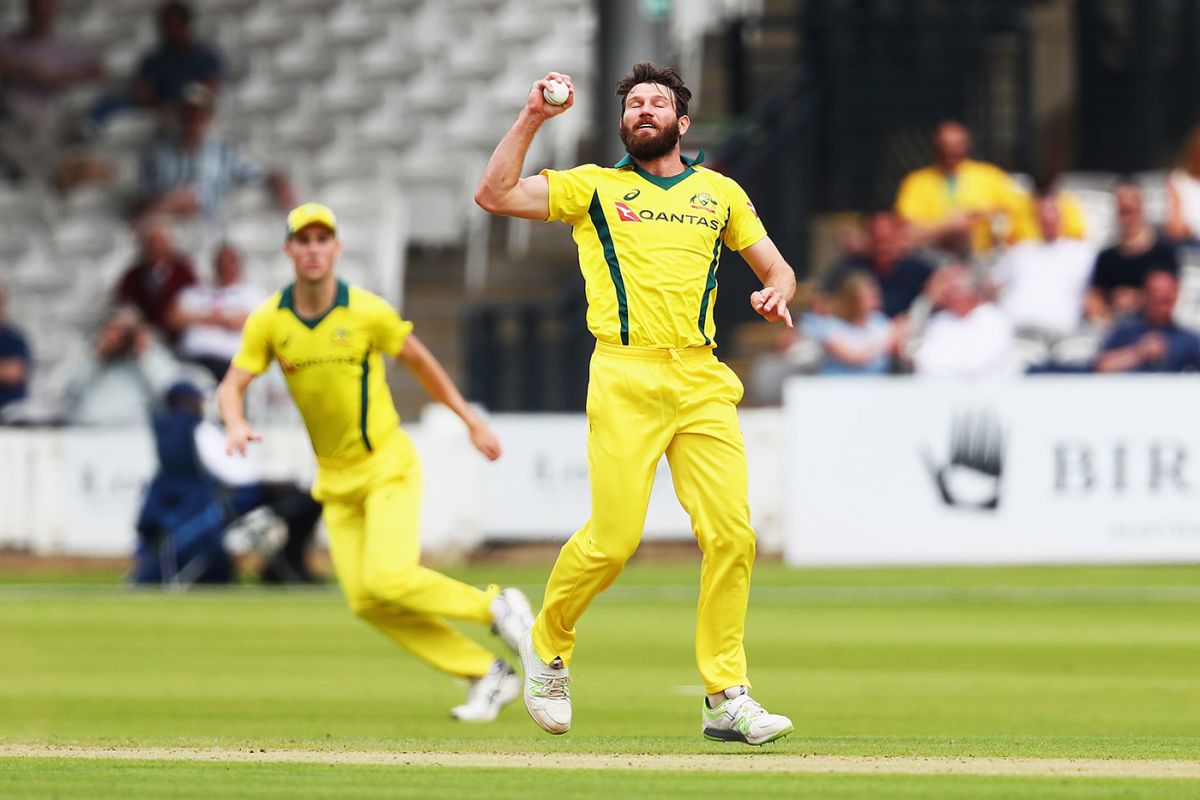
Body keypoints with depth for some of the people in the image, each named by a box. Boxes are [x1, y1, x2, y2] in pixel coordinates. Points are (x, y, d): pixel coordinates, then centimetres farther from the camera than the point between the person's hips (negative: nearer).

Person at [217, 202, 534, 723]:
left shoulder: (368, 312, -12)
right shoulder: (268, 320, -5)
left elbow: (419, 362, 3)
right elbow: (231, 386, -6)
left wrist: (470, 420, 6)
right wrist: (235, 425, -28)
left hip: (387, 465, -4)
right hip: (335, 480, 4)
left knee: (389, 578, -23)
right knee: (365, 602, -4)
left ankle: (495, 607, 2)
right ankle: (486, 675, 4)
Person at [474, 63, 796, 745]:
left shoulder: (720, 193, 20)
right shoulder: (593, 187, 12)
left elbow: (777, 266, 21)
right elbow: (495, 195, 3)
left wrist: (777, 293, -1)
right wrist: (533, 119, -2)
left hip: (702, 381, 3)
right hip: (626, 378, -3)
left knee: (732, 534, -9)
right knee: (614, 538, -11)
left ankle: (728, 698, -3)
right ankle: (548, 648, 16)